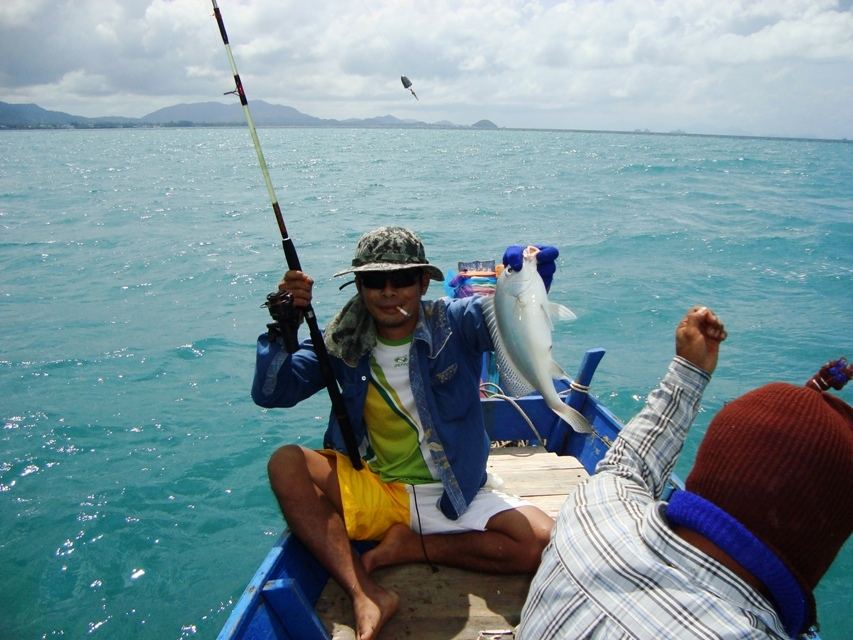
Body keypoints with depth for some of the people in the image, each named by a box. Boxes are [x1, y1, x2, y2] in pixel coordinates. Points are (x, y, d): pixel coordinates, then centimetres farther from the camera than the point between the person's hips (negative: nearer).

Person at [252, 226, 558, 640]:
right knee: (286, 463, -21)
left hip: (455, 500, -1)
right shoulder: (345, 342, -1)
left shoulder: (455, 324, -7)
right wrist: (284, 326, -19)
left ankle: (412, 548, -6)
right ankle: (365, 595, -27)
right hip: (373, 494, 2)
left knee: (546, 543, -22)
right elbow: (269, 393, -5)